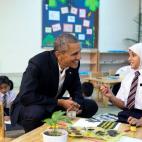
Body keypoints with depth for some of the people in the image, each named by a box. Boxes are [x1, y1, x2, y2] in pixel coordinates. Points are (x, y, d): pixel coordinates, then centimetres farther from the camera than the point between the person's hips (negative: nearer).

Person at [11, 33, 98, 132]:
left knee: (91, 106, -1)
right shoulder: (37, 63, -28)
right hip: (29, 106, -6)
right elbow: (26, 97, -33)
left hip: (55, 105, 6)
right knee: (35, 113, -40)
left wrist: (76, 105, -20)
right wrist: (60, 102, -30)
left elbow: (76, 89, 3)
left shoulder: (73, 63, -10)